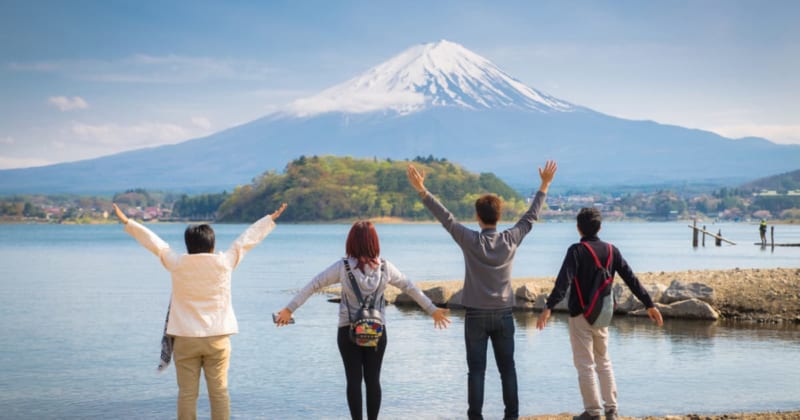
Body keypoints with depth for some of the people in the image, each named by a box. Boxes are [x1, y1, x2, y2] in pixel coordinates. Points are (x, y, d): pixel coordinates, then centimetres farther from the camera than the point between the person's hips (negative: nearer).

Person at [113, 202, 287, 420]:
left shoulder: (176, 264, -3)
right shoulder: (224, 262, -3)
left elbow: (154, 242, 9)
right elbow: (246, 239, 9)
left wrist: (127, 222, 22)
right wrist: (270, 219, 22)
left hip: (185, 338, 0)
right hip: (217, 338, 0)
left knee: (187, 393, 2)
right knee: (219, 391, 3)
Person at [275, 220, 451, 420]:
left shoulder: (342, 267, -9)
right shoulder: (384, 267, -3)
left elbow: (313, 286, -9)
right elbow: (410, 287, 6)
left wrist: (289, 309, -5)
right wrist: (432, 310, 16)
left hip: (349, 331, -2)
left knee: (354, 379, 4)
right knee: (373, 379, 9)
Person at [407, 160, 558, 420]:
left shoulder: (471, 241, -12)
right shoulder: (511, 240, -4)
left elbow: (446, 218, -12)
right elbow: (531, 216, 7)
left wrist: (422, 191, -11)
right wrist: (544, 186, 18)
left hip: (476, 314, -2)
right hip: (503, 313, 2)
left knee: (476, 369, 0)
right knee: (507, 367, 9)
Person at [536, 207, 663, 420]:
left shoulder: (577, 250, -12)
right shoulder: (611, 250, 3)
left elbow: (563, 281, -24)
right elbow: (631, 279, 3)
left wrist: (549, 307, -31)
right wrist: (649, 304, 7)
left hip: (580, 314, -5)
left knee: (584, 364, 1)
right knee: (603, 361, 18)